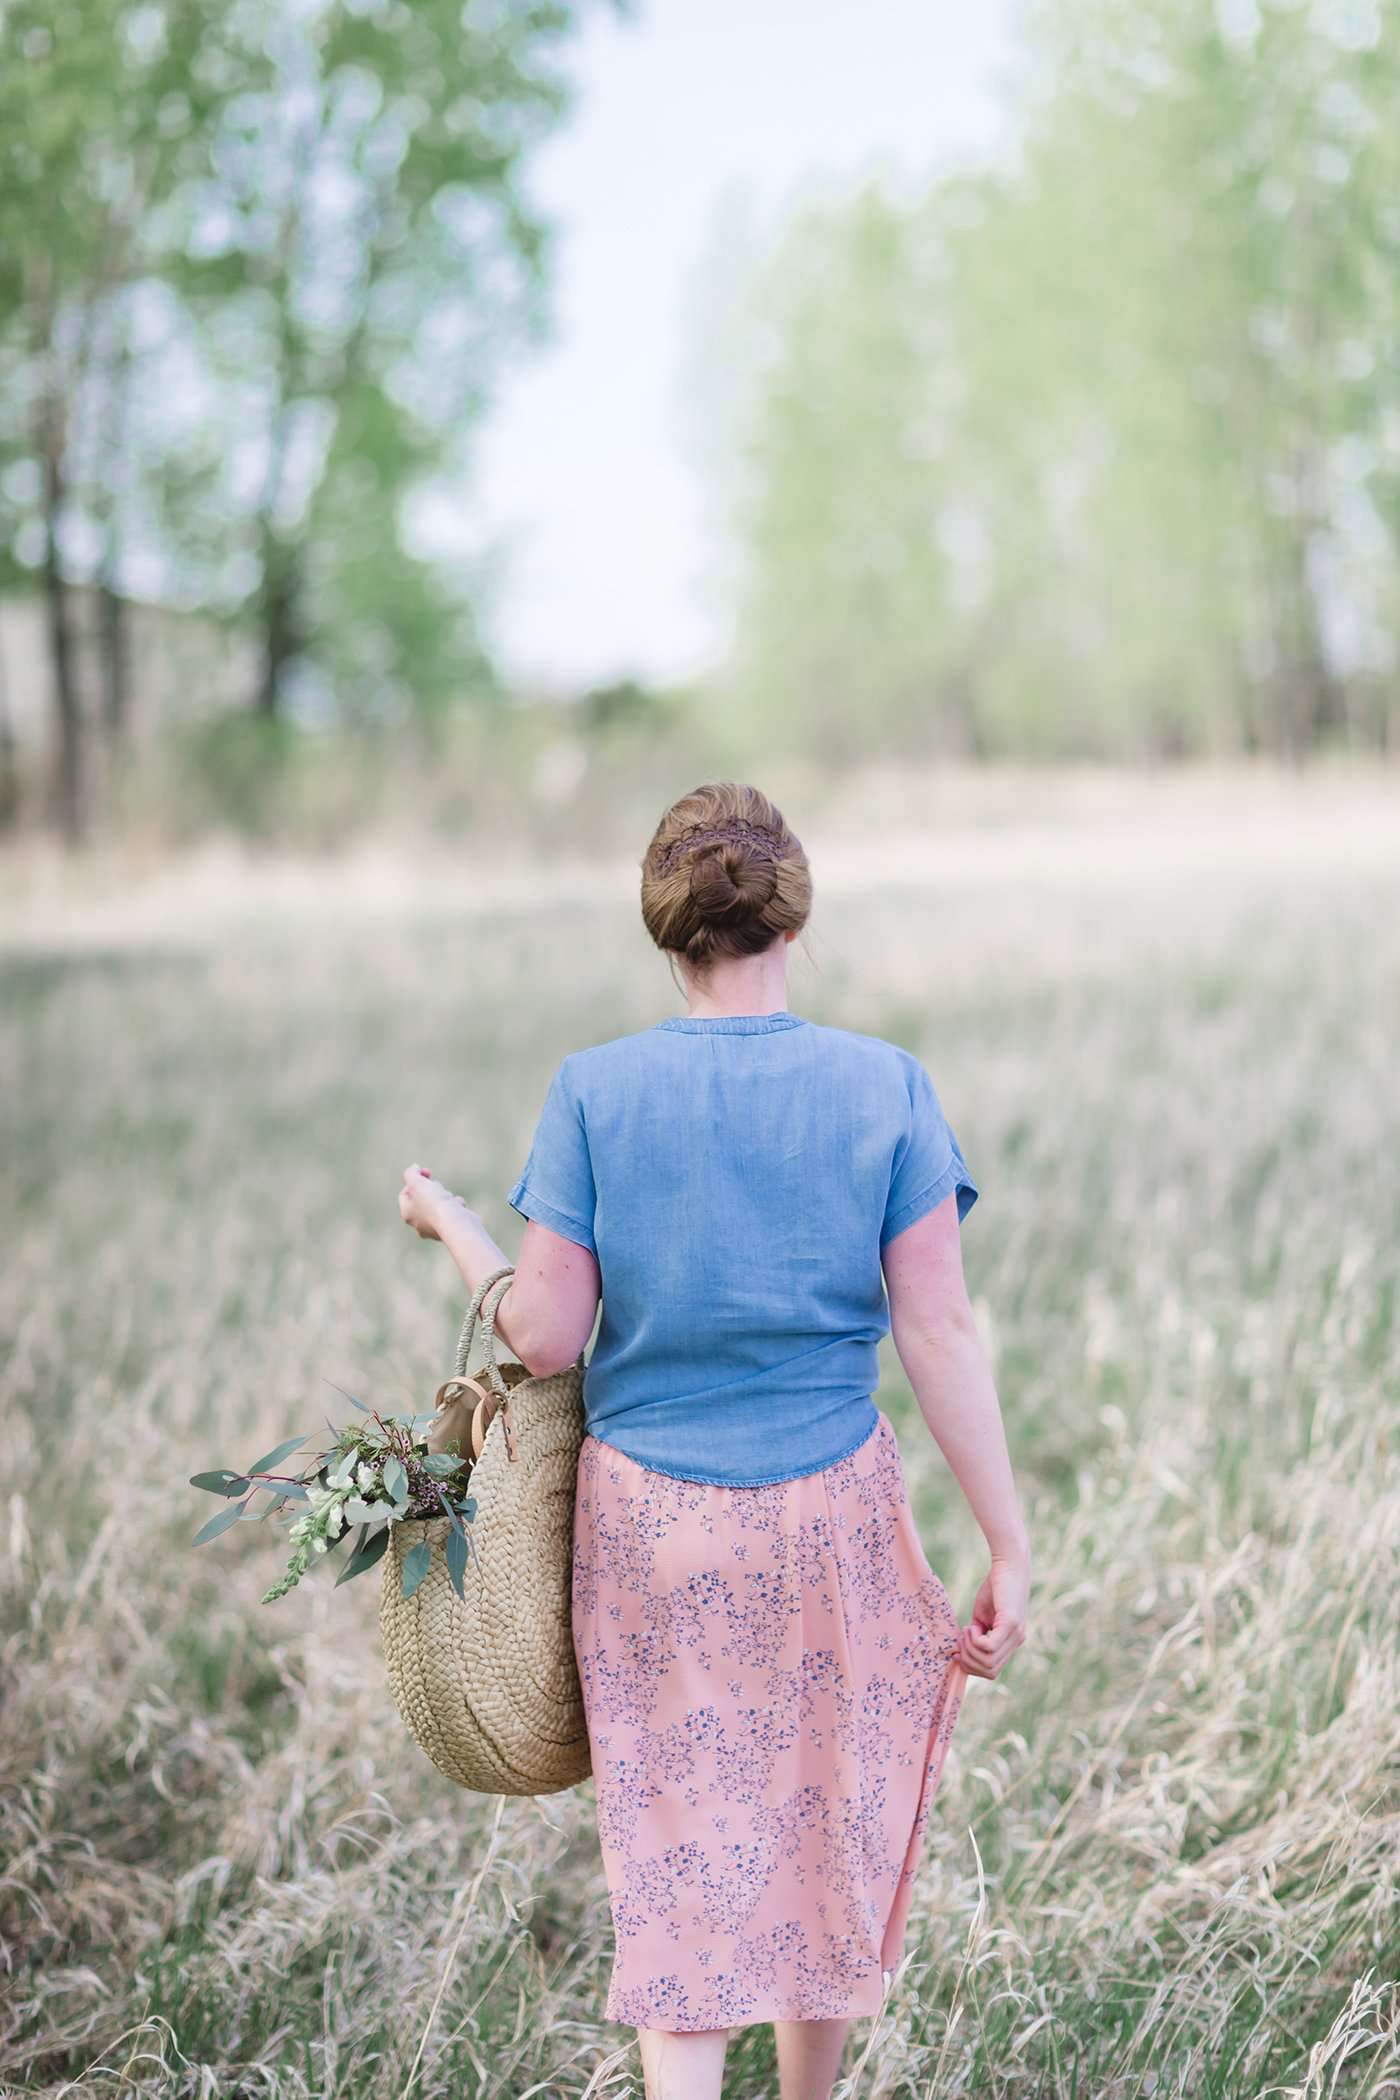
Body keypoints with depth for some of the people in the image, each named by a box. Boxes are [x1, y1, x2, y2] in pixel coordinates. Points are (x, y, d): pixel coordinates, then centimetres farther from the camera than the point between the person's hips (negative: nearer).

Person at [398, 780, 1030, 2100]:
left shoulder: (594, 1091, -7)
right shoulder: (884, 1087, -7)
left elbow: (542, 1338, -6)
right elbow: (939, 1334, -9)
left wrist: (449, 1223, 12)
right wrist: (1009, 1548, -4)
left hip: (647, 1517, 0)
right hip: (831, 1510, 1)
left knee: (678, 1860, 9)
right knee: (830, 1821, 20)